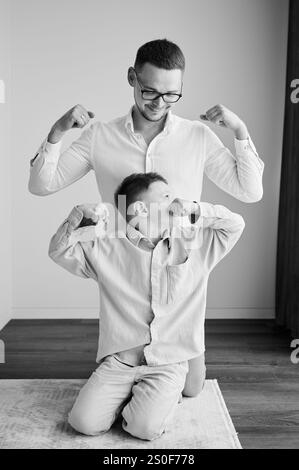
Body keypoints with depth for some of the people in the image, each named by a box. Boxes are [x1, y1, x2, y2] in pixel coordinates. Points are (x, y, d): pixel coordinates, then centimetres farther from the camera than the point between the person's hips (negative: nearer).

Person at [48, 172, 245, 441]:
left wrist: (195, 209, -8)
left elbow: (235, 224, 3)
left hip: (169, 363, 0)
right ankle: (124, 394, 16)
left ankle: (163, 397, 13)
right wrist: (76, 219, -13)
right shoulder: (107, 249, 1)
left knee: (146, 427, -20)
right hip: (118, 361, 1)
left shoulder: (195, 245, 3)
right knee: (85, 422, -13)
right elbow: (59, 252, 4)